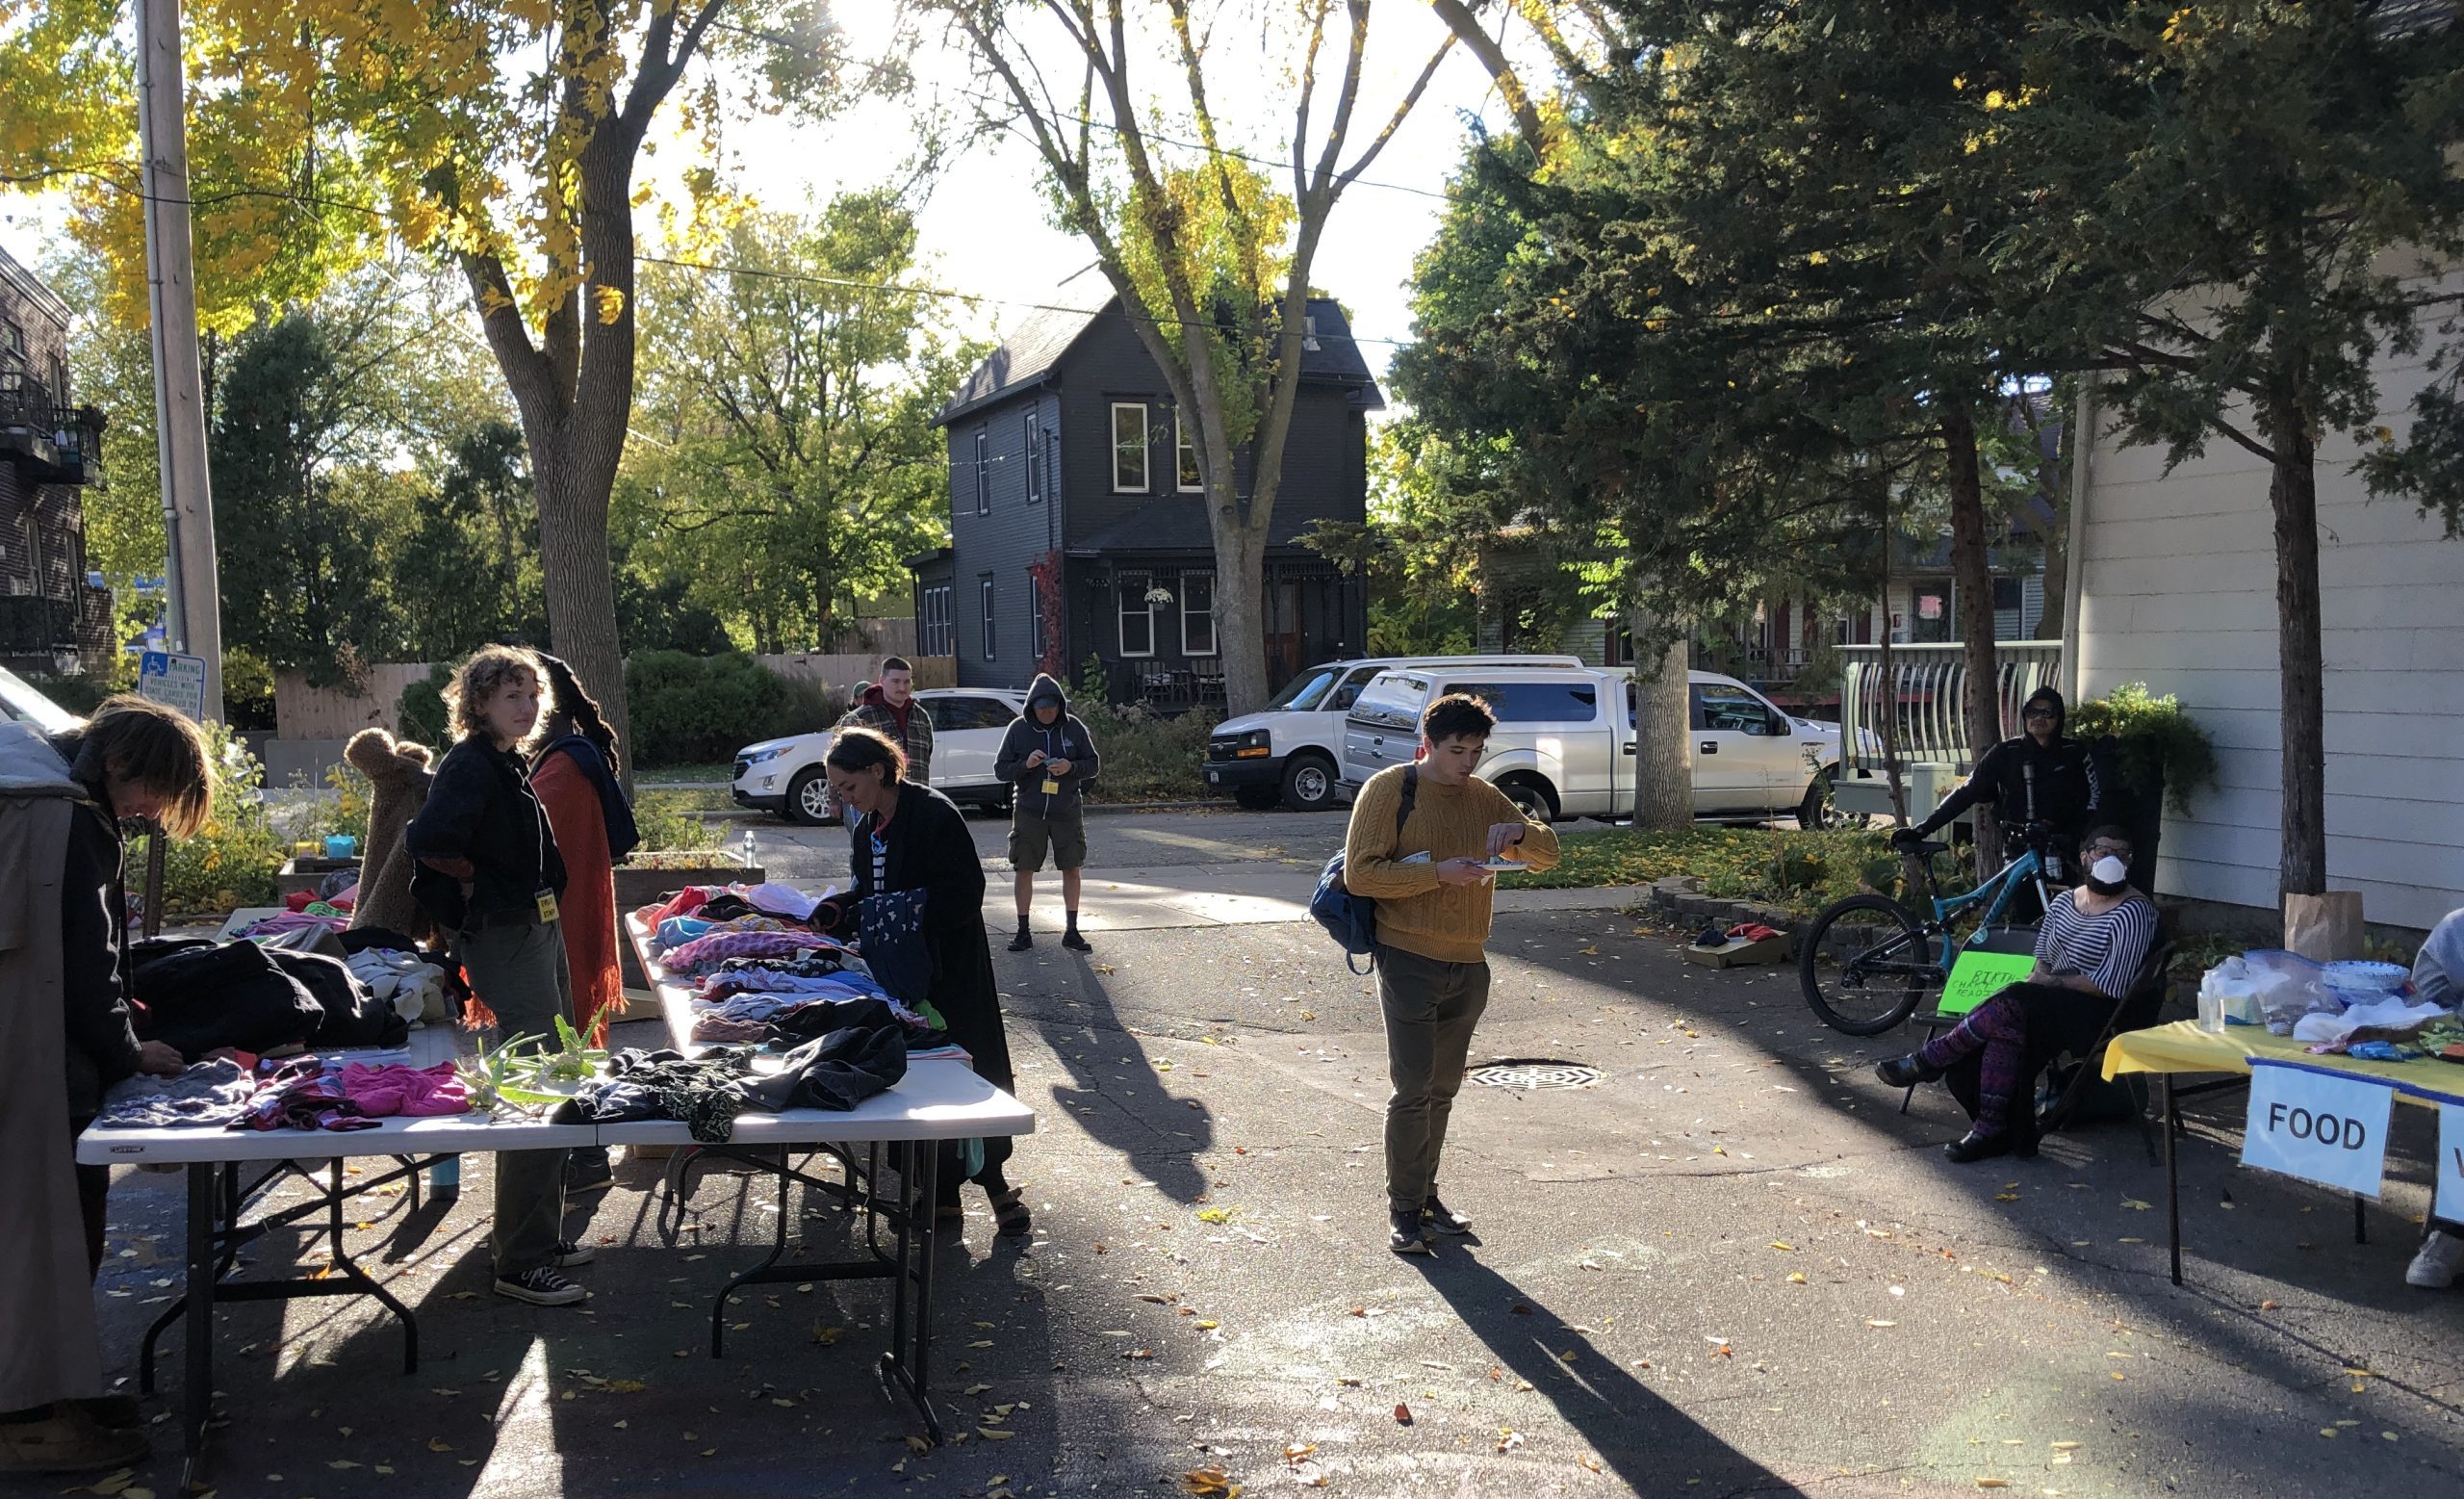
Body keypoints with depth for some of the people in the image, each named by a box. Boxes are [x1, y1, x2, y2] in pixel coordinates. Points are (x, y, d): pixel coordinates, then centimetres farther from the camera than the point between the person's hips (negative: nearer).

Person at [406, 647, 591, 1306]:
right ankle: (522, 1262, -1)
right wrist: (480, 887, -17)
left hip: (539, 931, 10)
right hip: (506, 940, -10)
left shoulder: (509, 765, 14)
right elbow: (431, 840, -32)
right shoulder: (470, 765, -15)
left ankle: (535, 1232, 30)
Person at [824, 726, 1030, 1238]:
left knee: (972, 1067, -1)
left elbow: (966, 890, -20)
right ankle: (942, 1193, 17)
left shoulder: (934, 813, -17)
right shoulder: (866, 828, 9)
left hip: (951, 969, -8)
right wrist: (840, 908, -1)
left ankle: (996, 1184, 12)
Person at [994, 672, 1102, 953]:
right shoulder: (1018, 728, -2)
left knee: (1071, 869, 5)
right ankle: (1023, 932, 14)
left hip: (1067, 812, 1)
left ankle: (1071, 932, 16)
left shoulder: (1073, 727, -1)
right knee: (1024, 870, 3)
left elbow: (1094, 764, 3)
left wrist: (1071, 767, -17)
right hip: (1028, 811, -1)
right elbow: (1000, 770, 0)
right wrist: (1025, 764, -19)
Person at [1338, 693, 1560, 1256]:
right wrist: (1437, 873, -23)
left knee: (1443, 1089, 13)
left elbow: (1547, 854, 13)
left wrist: (1519, 833, -10)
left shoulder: (1483, 797, 10)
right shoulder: (1389, 789, -8)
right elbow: (1359, 874, -14)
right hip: (1409, 962, -6)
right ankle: (1403, 1211, 4)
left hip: (1468, 966, 6)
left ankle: (1425, 1197, 25)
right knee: (1412, 1091, -6)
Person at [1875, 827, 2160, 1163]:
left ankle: (1925, 1062, -15)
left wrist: (2049, 980, -10)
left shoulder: (2135, 912, -10)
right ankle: (1992, 1129, -29)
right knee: (2005, 1028, -28)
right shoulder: (2065, 901, 14)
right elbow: (2042, 960, 17)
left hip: (2101, 1014, -6)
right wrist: (2036, 978, -6)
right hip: (2056, 1001, 6)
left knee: (2010, 1007, -29)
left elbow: (2110, 986, -16)